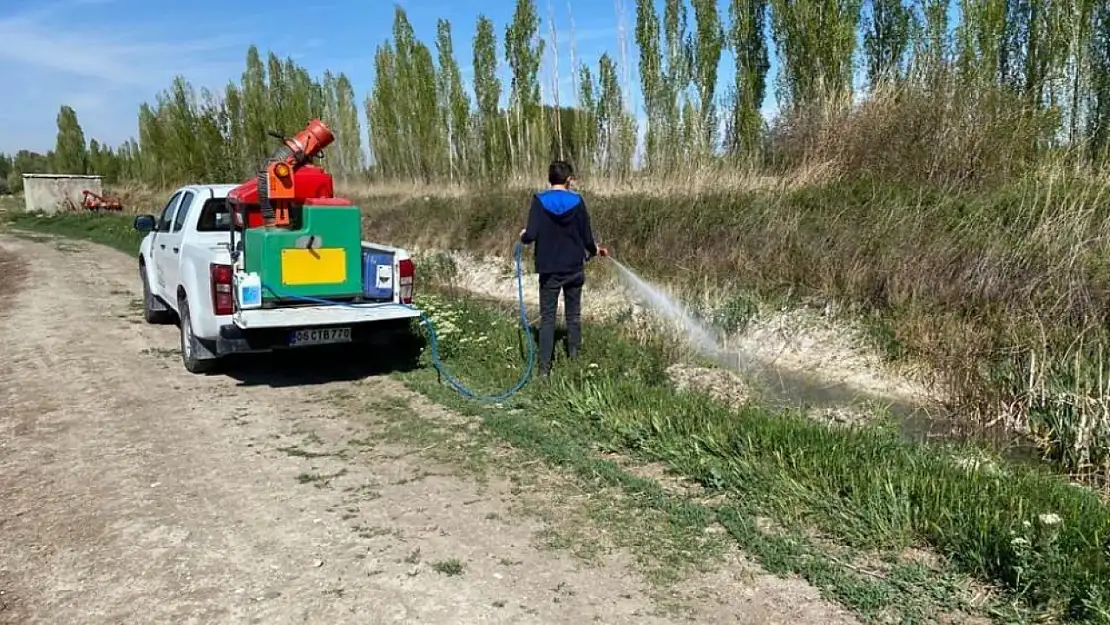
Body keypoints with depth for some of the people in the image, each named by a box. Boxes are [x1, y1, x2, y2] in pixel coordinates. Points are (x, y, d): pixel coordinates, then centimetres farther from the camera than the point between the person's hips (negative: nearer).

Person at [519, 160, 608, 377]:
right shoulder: (577, 201, -7)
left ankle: (544, 368, 0)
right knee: (573, 315, 16)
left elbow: (531, 235, -19)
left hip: (549, 270, -1)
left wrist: (523, 236, 5)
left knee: (547, 318, 4)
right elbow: (587, 237, -4)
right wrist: (594, 250, 18)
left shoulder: (539, 201, -10)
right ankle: (574, 358, 24)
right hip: (574, 269, 1)